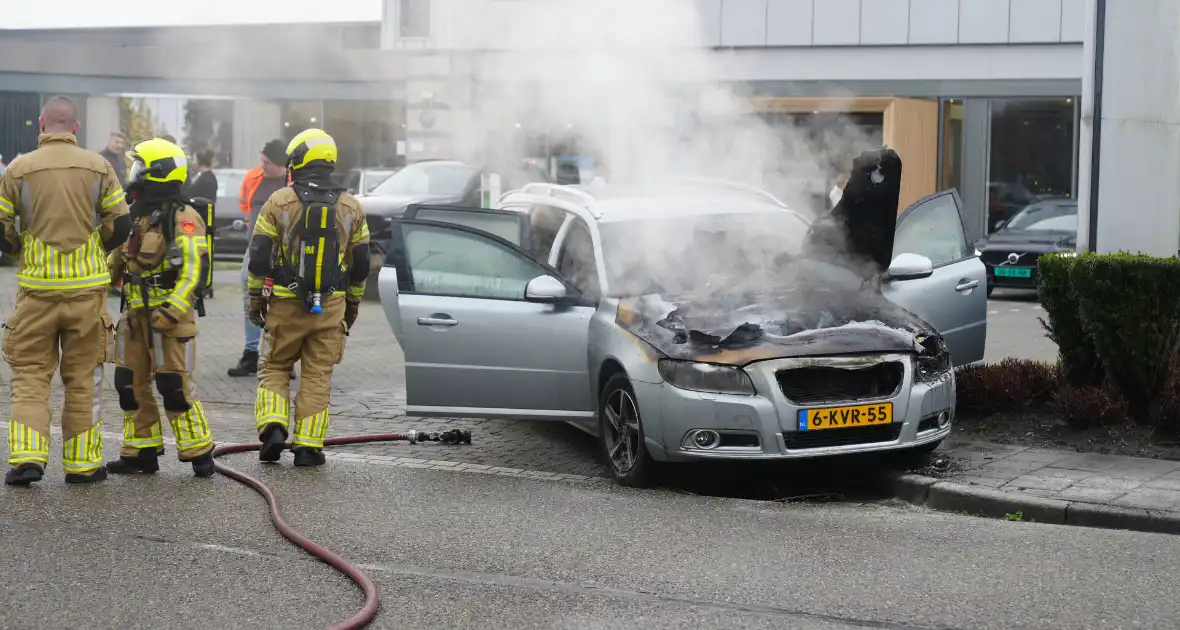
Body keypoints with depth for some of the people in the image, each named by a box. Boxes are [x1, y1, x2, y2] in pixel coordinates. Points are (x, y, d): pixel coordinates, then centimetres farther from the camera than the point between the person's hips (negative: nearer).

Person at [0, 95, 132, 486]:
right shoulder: (98, 167, -1)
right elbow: (121, 225, 1)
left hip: (37, 289, -1)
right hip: (87, 288, 1)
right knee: (82, 378, 10)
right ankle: (82, 463, 13)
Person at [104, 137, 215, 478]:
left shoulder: (183, 219, -13)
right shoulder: (135, 216, 14)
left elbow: (194, 269, -20)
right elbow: (116, 259, 24)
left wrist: (172, 310, -26)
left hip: (169, 317, -9)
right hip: (136, 314, 9)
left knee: (174, 386, -9)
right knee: (131, 383, 9)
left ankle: (198, 453, 1)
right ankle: (142, 452, 17)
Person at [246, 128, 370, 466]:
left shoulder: (279, 202, -4)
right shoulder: (350, 207, 4)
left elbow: (259, 256, -3)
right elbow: (360, 263, 9)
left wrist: (256, 298, 7)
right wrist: (353, 303, 19)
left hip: (285, 302, -1)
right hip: (330, 305, 1)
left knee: (275, 368, 14)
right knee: (318, 375, 6)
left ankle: (273, 427, -4)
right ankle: (308, 446, 5)